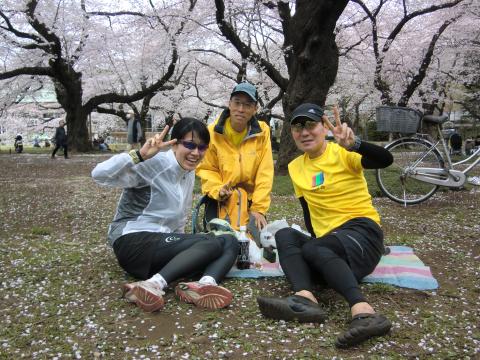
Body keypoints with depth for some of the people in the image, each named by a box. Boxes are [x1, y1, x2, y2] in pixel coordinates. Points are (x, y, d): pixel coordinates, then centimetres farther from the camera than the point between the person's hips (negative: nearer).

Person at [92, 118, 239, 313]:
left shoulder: (189, 173, 11)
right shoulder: (153, 164, -13)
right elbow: (99, 174, -26)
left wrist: (181, 244, 11)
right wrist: (140, 155, -36)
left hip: (163, 242, 8)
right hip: (133, 241, -8)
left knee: (230, 242, -10)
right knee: (212, 243, -25)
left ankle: (205, 284, -36)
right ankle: (153, 285, -36)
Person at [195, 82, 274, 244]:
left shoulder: (262, 132, -6)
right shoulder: (213, 132, -8)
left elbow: (265, 173, -7)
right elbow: (205, 169, -2)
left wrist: (259, 208, -12)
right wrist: (217, 190, -20)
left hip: (252, 201, 1)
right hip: (220, 201, 0)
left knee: (257, 242, -1)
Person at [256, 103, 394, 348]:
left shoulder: (342, 153, -4)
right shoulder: (295, 168, 13)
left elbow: (386, 160, -23)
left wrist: (354, 144, -40)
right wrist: (313, 238, 1)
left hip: (362, 232, -5)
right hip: (326, 241, 5)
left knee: (312, 249, -32)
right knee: (285, 235, -21)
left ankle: (363, 312, -49)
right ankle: (305, 299, -45)